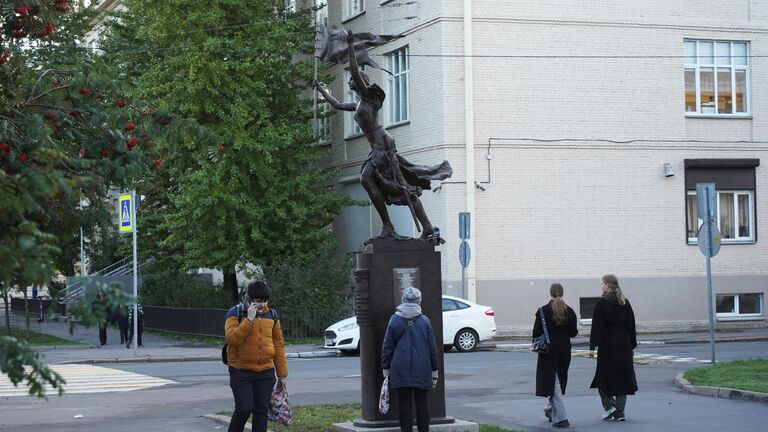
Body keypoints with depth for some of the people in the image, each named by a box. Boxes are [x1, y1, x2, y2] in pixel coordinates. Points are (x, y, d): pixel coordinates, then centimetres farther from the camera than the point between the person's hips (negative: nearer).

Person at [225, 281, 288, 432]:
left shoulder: (271, 315, 8)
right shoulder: (235, 313, -5)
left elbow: (278, 344, 11)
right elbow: (232, 339, -19)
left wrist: (282, 373, 8)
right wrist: (249, 319, -24)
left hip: (266, 372, 4)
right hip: (241, 372, -4)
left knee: (261, 410, 3)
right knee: (244, 409, -10)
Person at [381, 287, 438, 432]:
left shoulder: (394, 320, -1)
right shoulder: (424, 321, -1)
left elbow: (387, 348, 1)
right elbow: (432, 348, 2)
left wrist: (386, 370, 9)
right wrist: (434, 373, 8)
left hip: (401, 371, 0)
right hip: (422, 371, 0)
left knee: (404, 403, 4)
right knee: (421, 403, 7)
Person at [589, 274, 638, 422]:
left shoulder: (602, 303, -10)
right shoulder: (625, 303, 6)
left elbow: (597, 326, -13)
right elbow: (631, 325, 10)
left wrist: (592, 346, -11)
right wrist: (632, 346, 16)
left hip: (607, 344, -5)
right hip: (624, 345, 5)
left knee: (604, 376, 8)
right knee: (622, 376, 7)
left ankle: (609, 406, -4)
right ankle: (620, 413, 7)